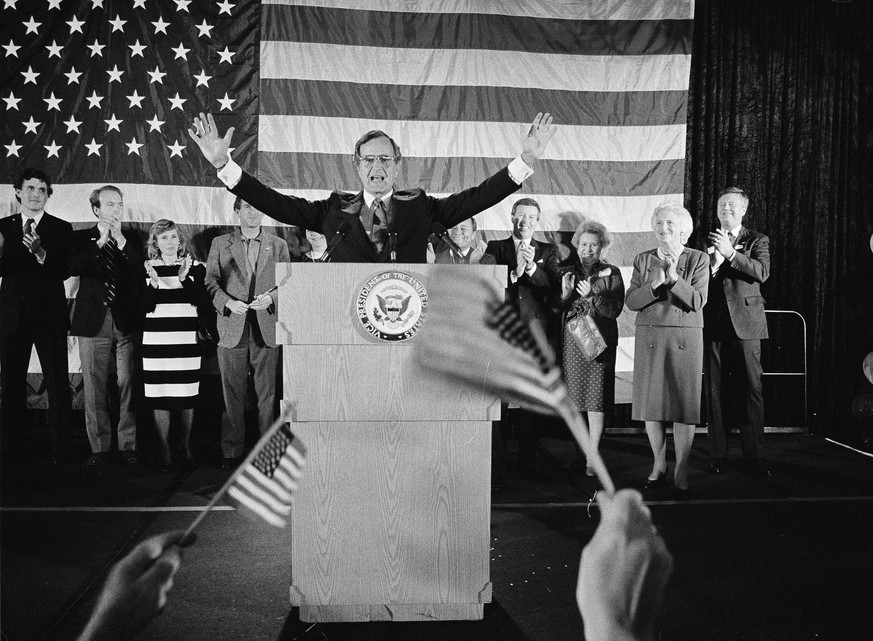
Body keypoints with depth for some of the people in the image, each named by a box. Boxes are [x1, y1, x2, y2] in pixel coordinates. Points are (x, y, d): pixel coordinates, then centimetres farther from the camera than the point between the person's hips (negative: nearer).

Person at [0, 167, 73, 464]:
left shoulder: (61, 228, 3)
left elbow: (62, 271, -9)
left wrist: (40, 253, -27)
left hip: (49, 316, -2)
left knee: (58, 385, -2)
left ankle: (60, 450, 5)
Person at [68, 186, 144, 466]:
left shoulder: (131, 239, 11)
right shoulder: (81, 238, 8)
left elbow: (142, 275, -4)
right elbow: (72, 268, -11)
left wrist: (121, 241, -9)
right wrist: (100, 242, -12)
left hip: (127, 321, 1)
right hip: (94, 322, 0)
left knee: (128, 384, 0)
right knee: (94, 386, 2)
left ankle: (128, 445, 8)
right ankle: (99, 447, 11)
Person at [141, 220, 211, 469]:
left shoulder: (194, 268, 6)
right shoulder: (147, 268, 6)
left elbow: (203, 301, -4)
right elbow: (144, 306, 0)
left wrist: (184, 279, -17)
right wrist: (153, 283, -17)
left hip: (187, 339, 0)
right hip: (156, 340, 0)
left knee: (187, 396, 5)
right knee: (159, 396, -1)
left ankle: (186, 443, 22)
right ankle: (164, 448, 9)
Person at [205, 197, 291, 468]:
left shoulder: (278, 245, 11)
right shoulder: (220, 244, 10)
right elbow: (211, 281, 6)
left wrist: (272, 297, -11)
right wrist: (228, 302, -12)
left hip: (267, 330, 0)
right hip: (232, 329, 0)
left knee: (267, 395, 3)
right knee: (232, 395, 2)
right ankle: (231, 452, 11)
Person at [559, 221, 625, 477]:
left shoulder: (611, 273, 4)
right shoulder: (569, 273, 12)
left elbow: (615, 310, -6)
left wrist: (591, 295, -18)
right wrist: (565, 294, -8)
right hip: (571, 341, 3)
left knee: (595, 401, -6)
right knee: (574, 400, 4)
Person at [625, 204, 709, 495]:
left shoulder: (698, 259, 3)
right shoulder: (642, 260, 9)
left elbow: (698, 301, -8)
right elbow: (630, 302, 0)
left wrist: (674, 278, -19)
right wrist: (655, 284, -15)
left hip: (685, 339, -2)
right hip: (649, 338, 2)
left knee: (683, 405, -1)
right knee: (650, 405, 5)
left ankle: (681, 471, 9)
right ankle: (659, 464, 22)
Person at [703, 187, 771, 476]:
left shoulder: (757, 241, 9)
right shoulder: (705, 241, 14)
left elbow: (762, 272, -11)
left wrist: (730, 253, -20)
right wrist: (711, 263, -8)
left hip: (746, 322, -1)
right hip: (713, 324, 2)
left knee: (751, 390, -2)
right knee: (714, 391, 3)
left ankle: (755, 455, 6)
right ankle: (717, 454, 11)